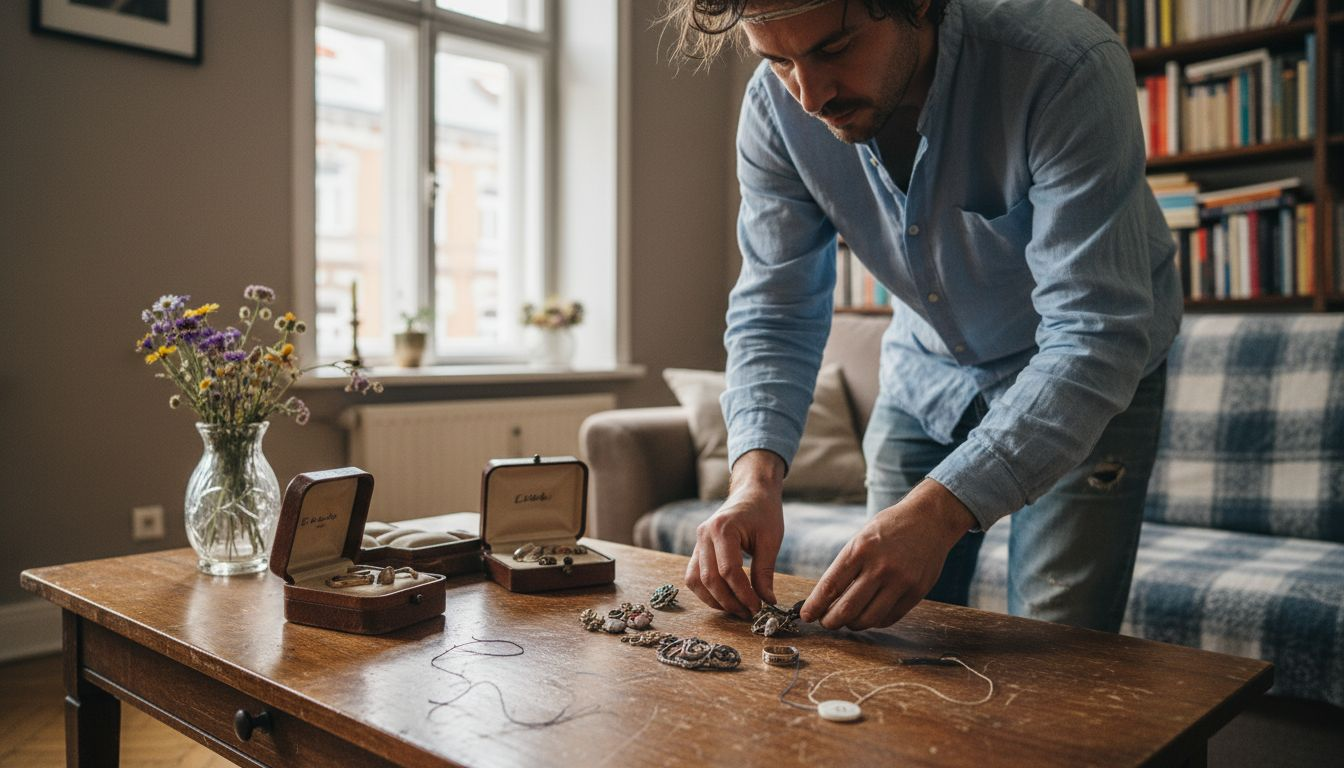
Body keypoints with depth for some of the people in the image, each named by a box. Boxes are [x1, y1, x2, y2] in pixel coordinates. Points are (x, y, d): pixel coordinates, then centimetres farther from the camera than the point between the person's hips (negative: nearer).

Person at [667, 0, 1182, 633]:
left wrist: (940, 509, -46)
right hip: (927, 370, 4)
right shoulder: (775, 106, -18)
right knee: (887, 640, 7)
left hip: (1093, 381, -3)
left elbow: (1096, 336, -35)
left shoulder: (1069, 69, -33)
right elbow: (773, 314, -13)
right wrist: (755, 474, -30)